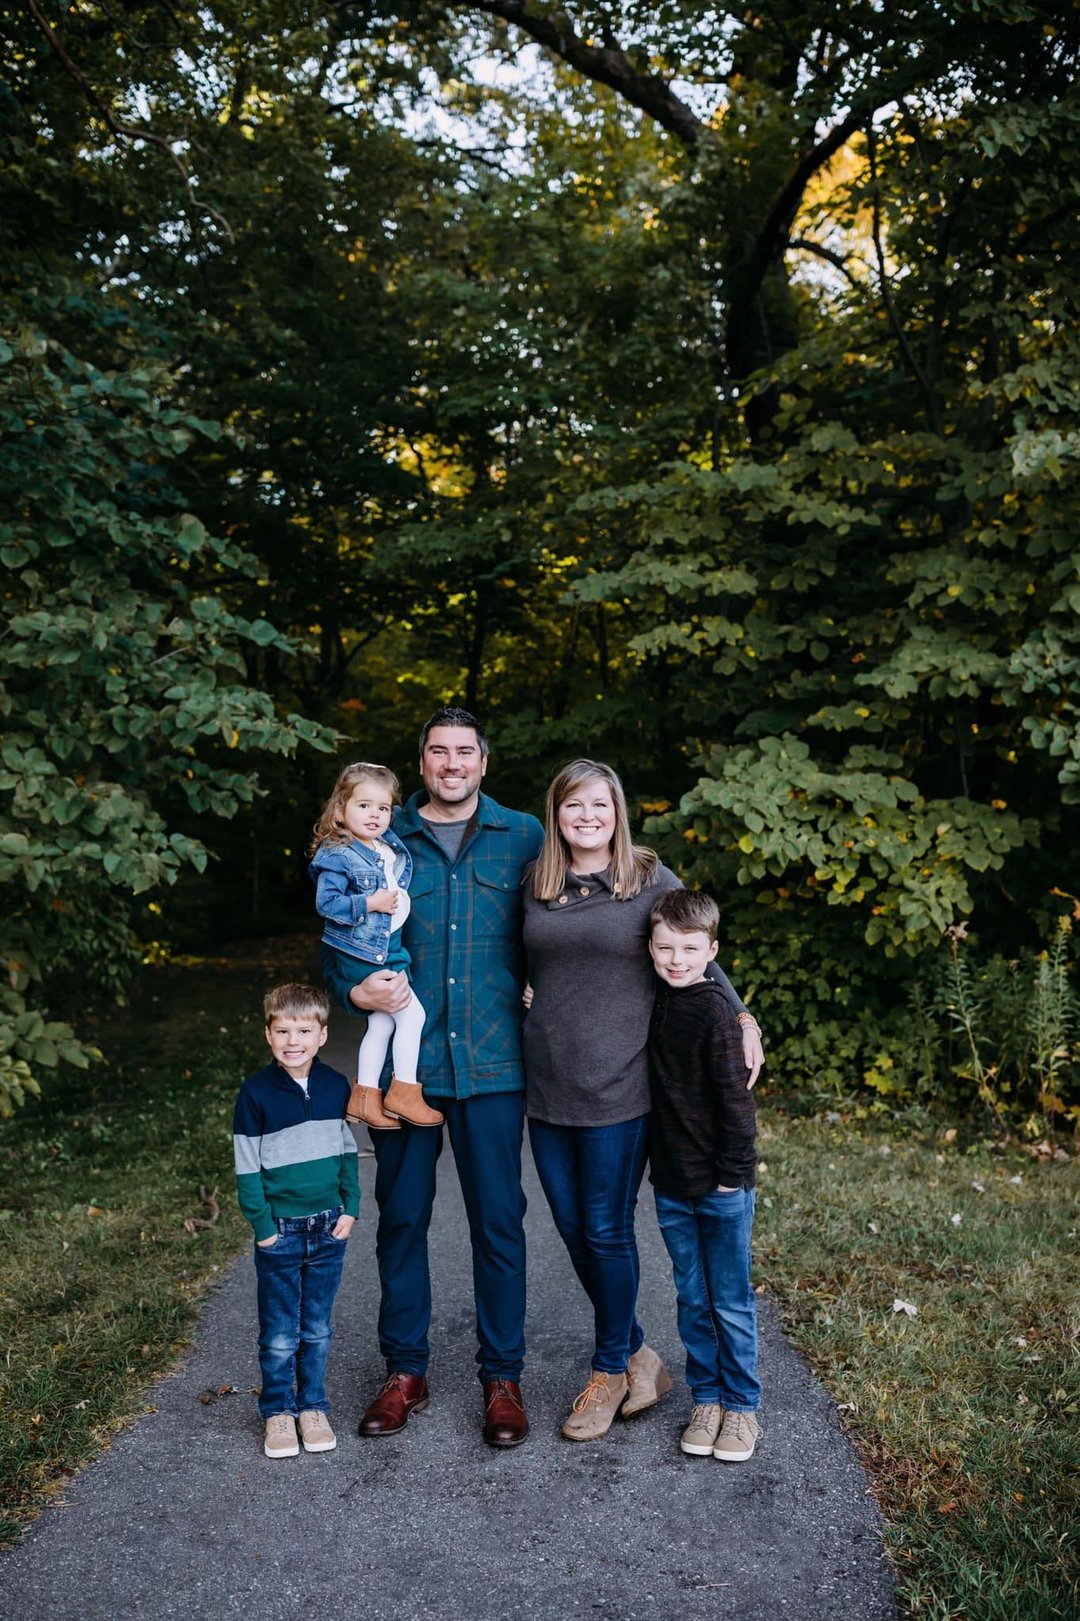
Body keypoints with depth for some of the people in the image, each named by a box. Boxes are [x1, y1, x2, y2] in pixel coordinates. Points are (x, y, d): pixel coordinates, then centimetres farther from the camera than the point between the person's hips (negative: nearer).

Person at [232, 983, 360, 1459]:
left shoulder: (336, 1087, -1)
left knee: (317, 1330, 14)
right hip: (279, 1232, -3)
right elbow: (247, 1169, -7)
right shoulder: (256, 1093, -11)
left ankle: (313, 1407, 30)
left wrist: (350, 1208, 3)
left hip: (329, 1229, 3)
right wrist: (264, 1228, -9)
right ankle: (278, 1412, 26)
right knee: (279, 1336, 7)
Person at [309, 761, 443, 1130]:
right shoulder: (337, 856, -16)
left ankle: (365, 1097, 26)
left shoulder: (391, 846, 6)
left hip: (388, 949, 8)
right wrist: (370, 904, -22)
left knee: (381, 1024, 15)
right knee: (412, 1014, -7)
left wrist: (399, 900, 9)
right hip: (364, 954, -8)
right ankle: (404, 1092, 6)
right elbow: (326, 903, -21)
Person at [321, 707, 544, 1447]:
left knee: (498, 1220, 6)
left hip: (492, 1060, -1)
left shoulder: (524, 837, 4)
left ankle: (503, 1377, 23)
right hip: (405, 1058, 1)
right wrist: (356, 989, -11)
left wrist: (537, 992, -7)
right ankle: (406, 1372, 28)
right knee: (401, 1216, 11)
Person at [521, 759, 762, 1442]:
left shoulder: (652, 880, -3)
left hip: (619, 1088, -5)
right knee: (572, 1229, 11)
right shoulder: (535, 885, 8)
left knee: (607, 1231, 3)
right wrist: (523, 990, 5)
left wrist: (743, 1018, -6)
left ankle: (610, 1372, 26)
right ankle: (639, 1354, 32)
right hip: (547, 1088, 5)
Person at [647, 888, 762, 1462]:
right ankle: (705, 1399, 30)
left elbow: (735, 1097, -15)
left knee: (731, 1302, 9)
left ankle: (741, 1406, 25)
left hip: (721, 1186, -5)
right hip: (671, 1184, 6)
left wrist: (732, 1172, -12)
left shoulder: (713, 1010, -16)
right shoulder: (653, 1005, 3)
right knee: (692, 1300, 16)